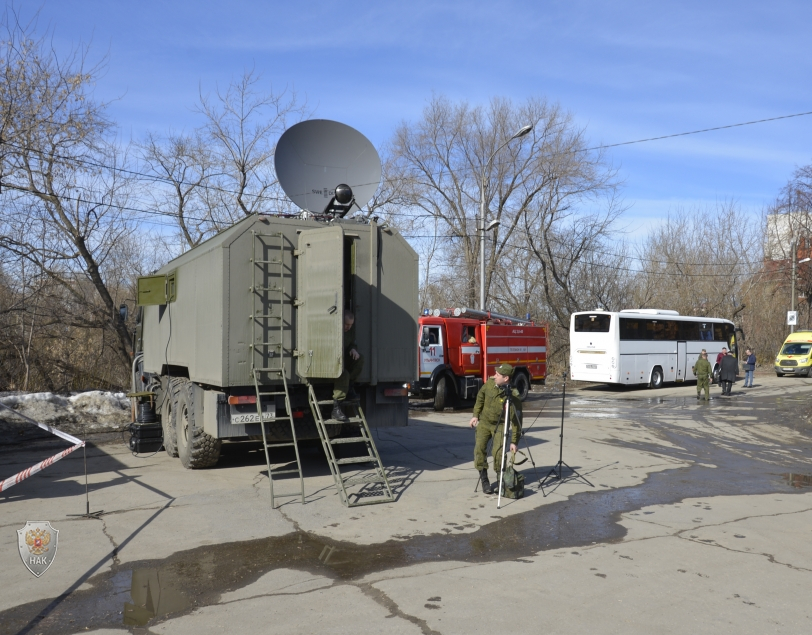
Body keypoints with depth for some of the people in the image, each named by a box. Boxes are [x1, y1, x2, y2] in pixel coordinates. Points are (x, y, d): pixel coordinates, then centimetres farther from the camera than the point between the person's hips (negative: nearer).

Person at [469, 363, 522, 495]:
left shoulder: (513, 396, -25)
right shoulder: (490, 383, -12)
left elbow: (516, 420, -19)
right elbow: (480, 397, 8)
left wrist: (514, 441, -17)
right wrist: (475, 415, 6)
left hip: (500, 425, -4)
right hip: (484, 422, 4)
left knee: (498, 452, -15)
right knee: (479, 448, -11)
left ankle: (500, 480, 8)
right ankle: (484, 480, -2)